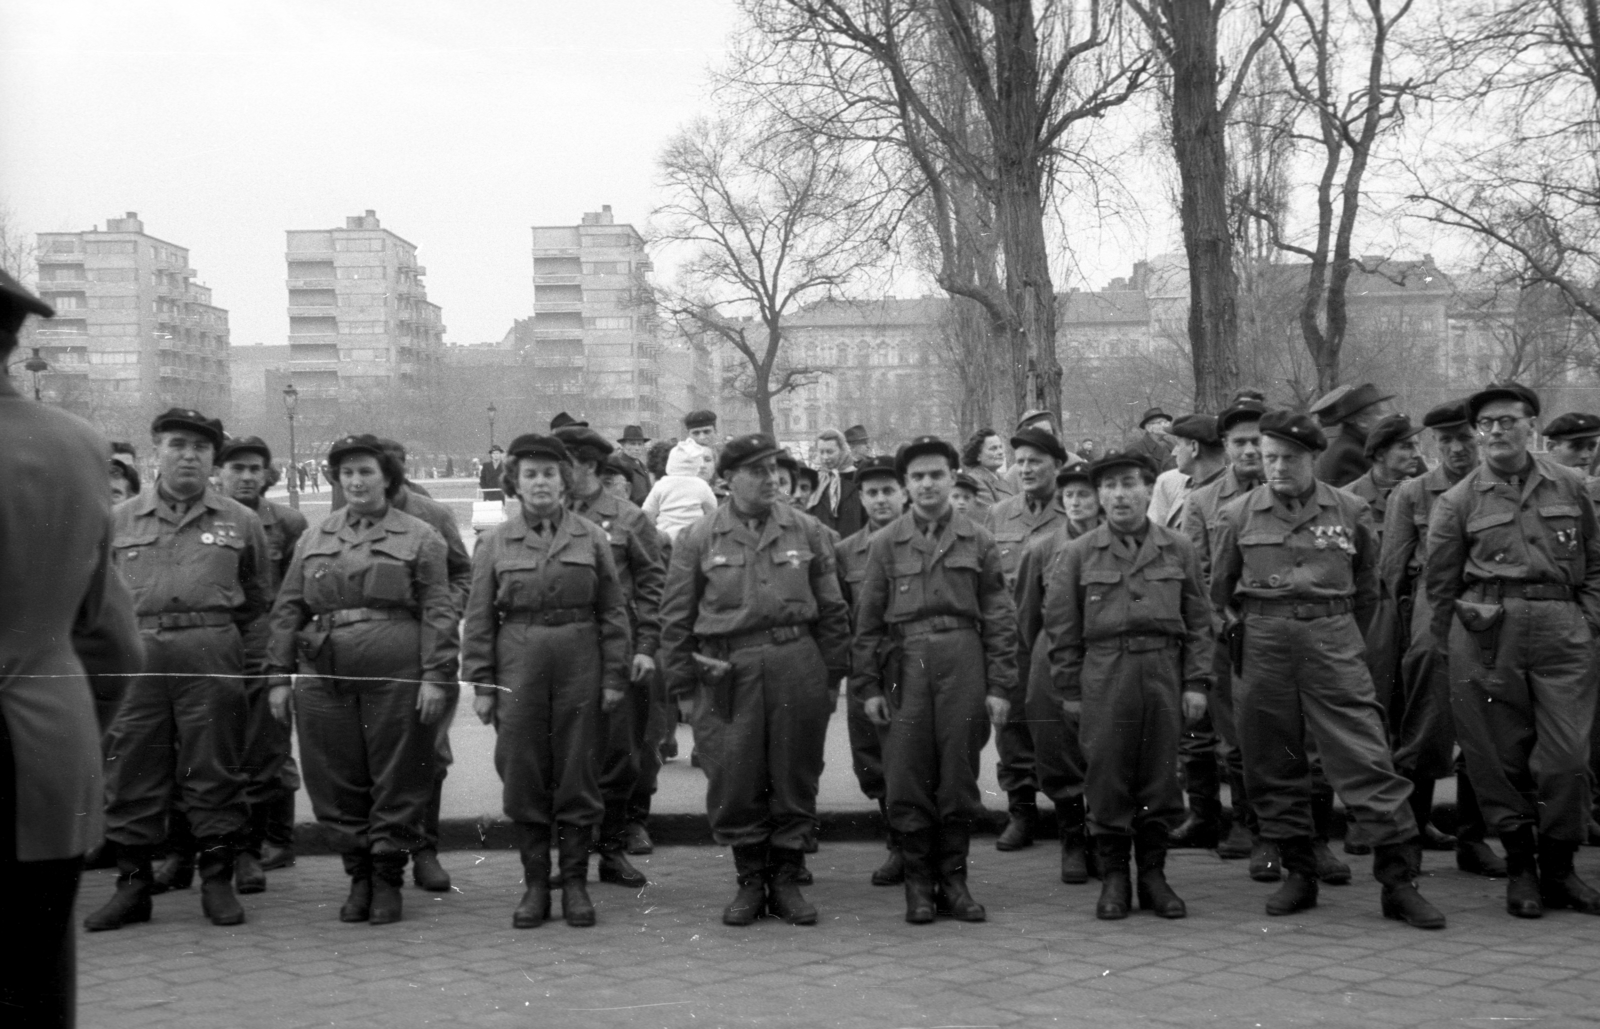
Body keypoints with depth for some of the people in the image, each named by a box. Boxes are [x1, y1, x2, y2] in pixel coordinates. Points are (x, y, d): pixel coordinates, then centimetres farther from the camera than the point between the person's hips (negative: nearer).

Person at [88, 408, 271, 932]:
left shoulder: (240, 522, 9)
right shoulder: (120, 520, 11)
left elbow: (256, 600, 14)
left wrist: (224, 643, 8)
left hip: (213, 656, -1)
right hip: (137, 654, 1)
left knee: (214, 771, 2)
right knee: (133, 773, 4)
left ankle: (218, 880, 12)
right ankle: (132, 883, 13)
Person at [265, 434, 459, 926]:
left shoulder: (420, 537, 5)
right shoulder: (314, 538, 15)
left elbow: (439, 612, -2)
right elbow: (287, 609, 14)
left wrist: (436, 677, -11)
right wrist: (279, 675, 6)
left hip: (396, 674, -3)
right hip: (324, 673, 3)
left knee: (397, 780, 2)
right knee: (336, 782, 6)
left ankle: (388, 877, 14)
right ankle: (358, 875, 19)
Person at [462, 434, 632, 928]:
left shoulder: (591, 537, 5)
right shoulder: (494, 543, 5)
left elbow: (613, 612, 4)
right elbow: (479, 620, 5)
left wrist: (614, 677, -1)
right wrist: (481, 684, -1)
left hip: (579, 661, 0)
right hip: (518, 664, 1)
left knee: (577, 773, 4)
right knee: (522, 774, 4)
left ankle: (575, 881, 15)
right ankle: (535, 883, 16)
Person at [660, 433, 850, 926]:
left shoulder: (808, 532, 7)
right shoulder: (697, 539, 3)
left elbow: (832, 610, 10)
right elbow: (676, 618, 6)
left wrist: (832, 676, 7)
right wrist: (682, 684, 3)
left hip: (797, 663, 1)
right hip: (726, 669, -1)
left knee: (795, 779, 6)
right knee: (734, 780, 2)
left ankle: (786, 878, 20)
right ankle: (750, 879, 18)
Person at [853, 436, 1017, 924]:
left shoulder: (978, 541, 8)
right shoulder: (886, 543, 8)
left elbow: (999, 618, 6)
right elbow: (868, 620, 8)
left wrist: (999, 686, 0)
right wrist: (867, 685, 2)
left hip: (963, 665, 0)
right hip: (905, 664, 0)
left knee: (959, 775, 4)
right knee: (906, 778, 0)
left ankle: (953, 877, 16)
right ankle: (917, 880, 12)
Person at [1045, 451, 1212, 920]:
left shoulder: (1178, 549, 9)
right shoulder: (1077, 554, 5)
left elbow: (1198, 621, 10)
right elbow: (1061, 627, 6)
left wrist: (1196, 682, 3)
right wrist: (1068, 689, 3)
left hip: (1163, 671, 1)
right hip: (1103, 674, -1)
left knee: (1160, 778, 5)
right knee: (1107, 779, 0)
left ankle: (1153, 873, 17)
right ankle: (1113, 876, 12)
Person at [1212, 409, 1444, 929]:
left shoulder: (1350, 512, 4)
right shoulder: (1238, 514, 3)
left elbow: (1367, 587, 17)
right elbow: (1219, 588, 17)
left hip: (1333, 642, -1)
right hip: (1263, 646, 1)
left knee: (1368, 759, -6)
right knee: (1273, 765, 5)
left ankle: (1400, 881, -1)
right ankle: (1299, 874, 19)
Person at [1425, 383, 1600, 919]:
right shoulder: (1458, 502, 5)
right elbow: (1440, 584, 9)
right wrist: (1459, 644, 6)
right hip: (1489, 635, -1)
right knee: (1503, 758, 2)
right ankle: (1520, 868, 16)